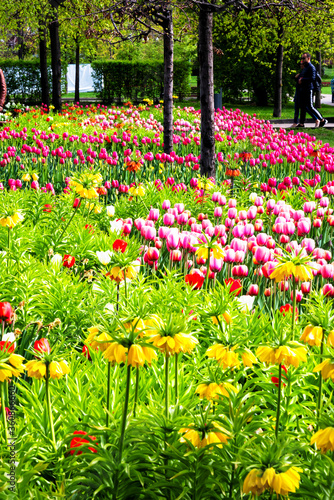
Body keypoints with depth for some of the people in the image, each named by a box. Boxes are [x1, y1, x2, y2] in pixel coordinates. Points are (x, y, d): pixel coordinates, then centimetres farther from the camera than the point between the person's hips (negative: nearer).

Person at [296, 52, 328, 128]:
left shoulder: (311, 67, -10)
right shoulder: (305, 68, 19)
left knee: (310, 107, -9)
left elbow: (312, 78, -20)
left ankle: (322, 120, 0)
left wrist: (302, 80, -14)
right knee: (303, 107, 8)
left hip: (308, 89, -9)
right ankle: (301, 123, 10)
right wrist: (300, 79, 9)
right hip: (303, 89, 9)